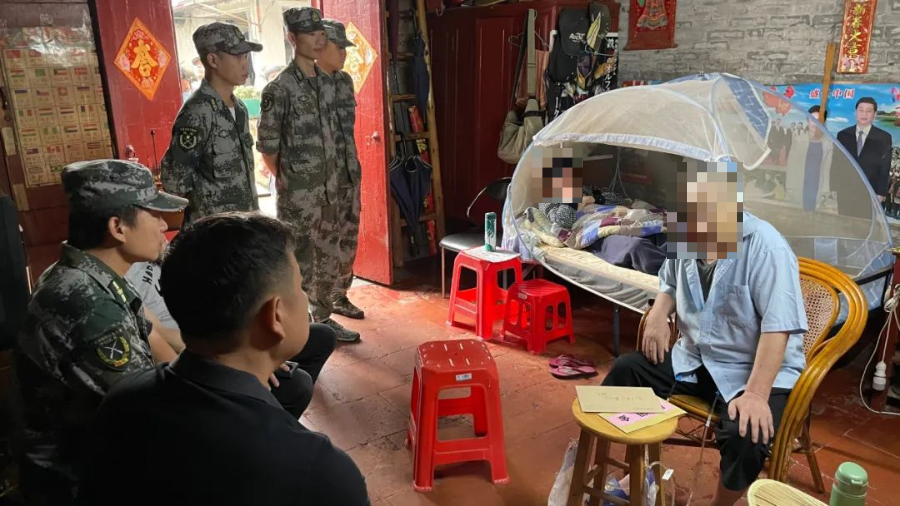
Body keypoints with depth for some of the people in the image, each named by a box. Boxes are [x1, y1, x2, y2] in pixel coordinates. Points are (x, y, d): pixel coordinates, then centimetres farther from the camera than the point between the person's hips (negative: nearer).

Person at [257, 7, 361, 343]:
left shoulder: (327, 83, 7)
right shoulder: (279, 89, -14)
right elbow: (267, 146, -10)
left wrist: (333, 175, 13)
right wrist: (286, 181, 0)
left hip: (329, 189, 7)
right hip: (298, 195, -7)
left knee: (329, 258, 16)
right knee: (300, 264, 2)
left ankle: (323, 318, 32)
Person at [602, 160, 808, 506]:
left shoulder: (765, 247, -20)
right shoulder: (685, 237, 1)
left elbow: (778, 326, -25)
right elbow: (671, 282, 22)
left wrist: (756, 393, -33)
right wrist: (659, 312, 0)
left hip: (753, 370, -6)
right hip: (694, 357, 7)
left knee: (746, 437, -30)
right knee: (626, 370, -3)